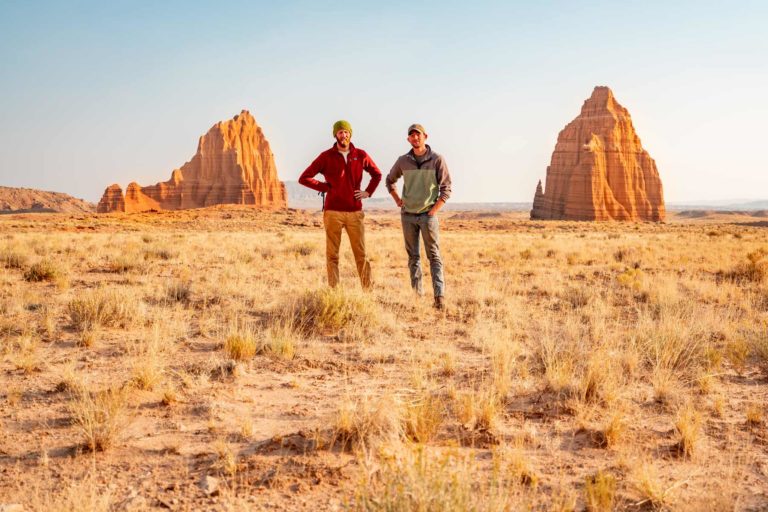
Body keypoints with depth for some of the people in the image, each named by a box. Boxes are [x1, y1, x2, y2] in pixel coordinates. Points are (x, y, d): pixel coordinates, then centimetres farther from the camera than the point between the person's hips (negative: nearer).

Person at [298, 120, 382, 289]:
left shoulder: (361, 155, 7)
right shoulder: (326, 156, 1)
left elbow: (377, 174, 23)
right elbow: (304, 178, 0)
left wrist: (368, 192, 8)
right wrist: (325, 188, -4)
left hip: (355, 212, 1)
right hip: (333, 212, -1)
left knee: (361, 254, 3)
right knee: (332, 255, 2)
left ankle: (368, 290, 8)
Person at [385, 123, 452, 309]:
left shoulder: (437, 160, -5)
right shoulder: (403, 161, 4)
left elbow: (446, 188, -5)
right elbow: (390, 180, 21)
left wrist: (434, 210, -11)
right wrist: (398, 201, 10)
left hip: (428, 215, -4)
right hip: (407, 215, 4)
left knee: (434, 256, -7)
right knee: (413, 257, 9)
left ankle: (439, 296, -12)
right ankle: (417, 294, 16)